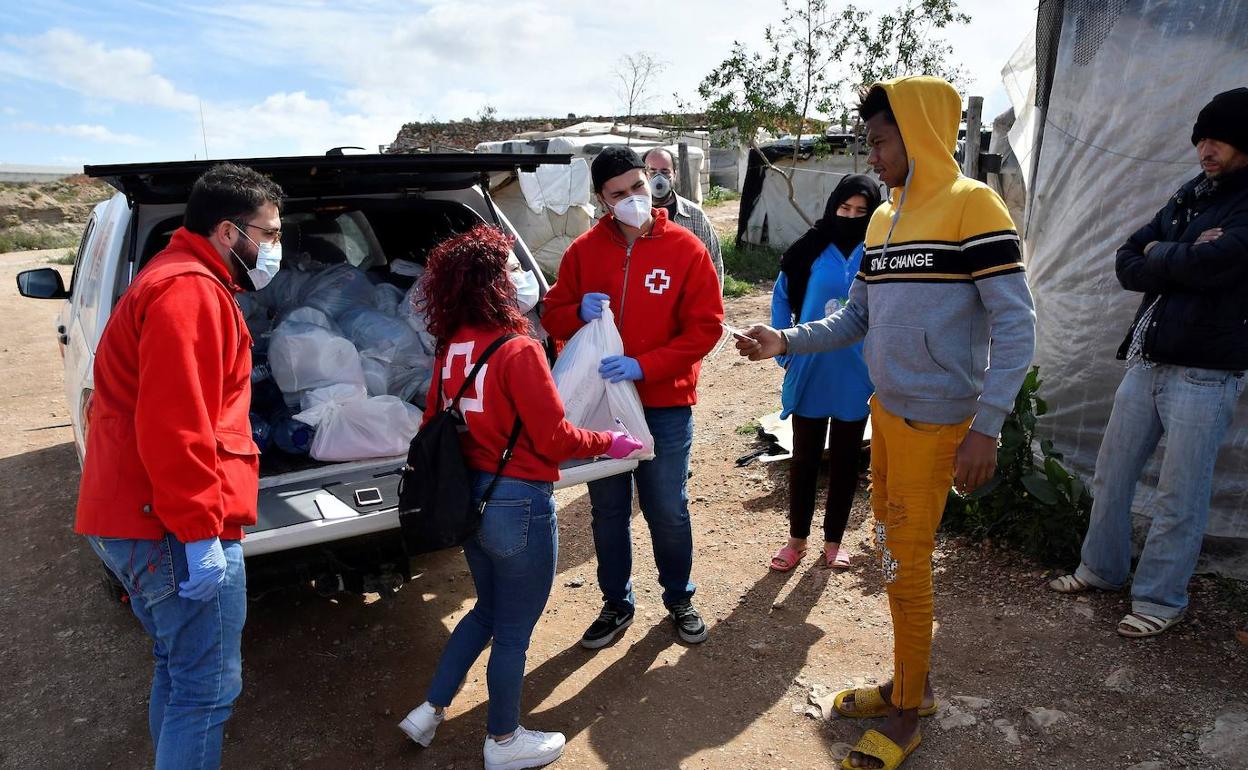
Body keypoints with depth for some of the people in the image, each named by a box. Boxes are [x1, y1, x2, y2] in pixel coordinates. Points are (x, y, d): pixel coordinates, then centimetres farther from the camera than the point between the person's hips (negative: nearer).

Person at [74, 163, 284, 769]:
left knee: (180, 671, 22)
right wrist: (200, 533, -22)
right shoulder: (190, 292, -16)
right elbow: (173, 429, -25)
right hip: (178, 533, -11)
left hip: (134, 522, 11)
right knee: (209, 691, -2)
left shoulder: (181, 283, 20)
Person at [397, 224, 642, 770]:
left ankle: (429, 711, 36)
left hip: (470, 496, 7)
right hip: (518, 504, -7)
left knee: (488, 610, 28)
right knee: (514, 629, 13)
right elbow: (555, 438, -18)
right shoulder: (517, 350, -22)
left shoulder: (450, 347, 0)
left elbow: (434, 423, 9)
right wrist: (611, 443, -2)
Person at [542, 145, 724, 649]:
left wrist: (643, 365, -19)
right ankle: (616, 605, 33)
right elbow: (553, 317, 7)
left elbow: (706, 327, -10)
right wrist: (579, 312, -16)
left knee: (669, 512, 10)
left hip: (666, 406, -2)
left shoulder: (686, 249, -6)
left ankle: (679, 600, 34)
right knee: (608, 512, 14)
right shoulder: (583, 251, 1)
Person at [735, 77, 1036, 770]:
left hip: (936, 424, -7)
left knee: (907, 565, 2)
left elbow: (1015, 324, -16)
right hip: (884, 411, 7)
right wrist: (785, 342, 0)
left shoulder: (971, 205, -13)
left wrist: (986, 427, -21)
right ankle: (909, 682, 34)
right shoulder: (883, 219, 10)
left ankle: (907, 714, 21)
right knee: (892, 553, 15)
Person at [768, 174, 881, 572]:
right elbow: (781, 300, 6)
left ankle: (833, 540, 29)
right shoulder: (810, 251, -3)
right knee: (805, 458, 11)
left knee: (845, 460, 13)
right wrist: (786, 353, 2)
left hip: (855, 380, 0)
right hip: (809, 375, 0)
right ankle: (797, 539, 27)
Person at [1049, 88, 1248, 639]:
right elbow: (1127, 265, 7)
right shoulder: (1192, 195, 12)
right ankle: (1102, 567, 31)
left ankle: (1160, 599, 16)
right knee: (1111, 475, 14)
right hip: (1146, 361, 7)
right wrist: (1184, 259, -10)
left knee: (1180, 497, 2)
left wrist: (1159, 253, -4)